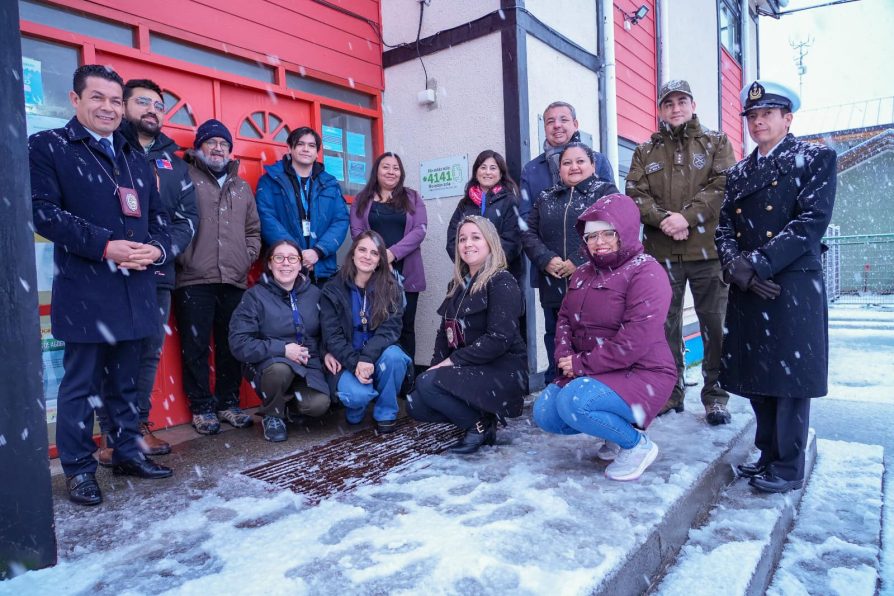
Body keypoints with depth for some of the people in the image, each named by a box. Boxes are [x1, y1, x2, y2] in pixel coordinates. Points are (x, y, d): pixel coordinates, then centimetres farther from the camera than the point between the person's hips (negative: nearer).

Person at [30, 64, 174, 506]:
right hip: (84, 291, -5)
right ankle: (78, 468, 16)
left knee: (126, 379, 14)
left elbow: (158, 214, 17)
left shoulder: (135, 159, 20)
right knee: (81, 383, 3)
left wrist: (157, 247, -4)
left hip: (135, 290, 5)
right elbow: (44, 212, -10)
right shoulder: (48, 147, 1)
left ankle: (127, 452, 27)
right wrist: (105, 246, -19)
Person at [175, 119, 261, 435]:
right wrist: (183, 258, -10)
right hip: (194, 282, -4)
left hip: (235, 282, 5)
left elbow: (253, 230, 21)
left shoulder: (242, 187, 21)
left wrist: (247, 257, 7)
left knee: (231, 347, 9)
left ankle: (228, 403, 21)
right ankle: (202, 407, 13)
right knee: (196, 348, 1)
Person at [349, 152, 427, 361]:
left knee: (405, 326, 2)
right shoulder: (362, 200, 12)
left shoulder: (412, 198, 11)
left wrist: (392, 253, -15)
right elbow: (357, 232, 1)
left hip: (406, 273, 0)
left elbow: (419, 230, -2)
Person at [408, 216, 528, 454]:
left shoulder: (502, 282, -11)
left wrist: (452, 361, -19)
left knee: (427, 383, -25)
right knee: (415, 405, -6)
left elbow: (499, 339, -21)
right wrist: (436, 365, -4)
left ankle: (481, 425, -6)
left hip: (502, 372, -8)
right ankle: (481, 414, 7)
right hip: (471, 371, 8)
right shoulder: (457, 285, 13)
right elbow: (445, 333, 13)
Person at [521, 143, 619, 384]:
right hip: (554, 290, 4)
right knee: (556, 354, 11)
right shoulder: (547, 198, 18)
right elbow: (529, 232, 10)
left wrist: (579, 262, -16)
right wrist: (546, 259, -8)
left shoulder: (605, 192, 5)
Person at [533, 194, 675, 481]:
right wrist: (565, 356, -10)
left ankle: (637, 443, -5)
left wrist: (583, 364, -20)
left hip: (641, 375, -8)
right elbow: (565, 318, 11)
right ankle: (617, 427, 16)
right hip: (589, 373, 9)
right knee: (544, 414, -2)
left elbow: (636, 339, -25)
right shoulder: (584, 273, 12)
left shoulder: (646, 272, -16)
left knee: (573, 403, -30)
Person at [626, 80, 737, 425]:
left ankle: (715, 396, 15)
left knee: (715, 325, 2)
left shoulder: (716, 143, 10)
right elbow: (636, 195, 2)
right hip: (660, 252, 2)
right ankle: (670, 392, 21)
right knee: (665, 324, 8)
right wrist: (664, 219, -15)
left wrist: (687, 216, -17)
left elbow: (722, 186, -4)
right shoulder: (645, 152, 15)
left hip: (707, 250, -1)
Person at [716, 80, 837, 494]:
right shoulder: (737, 173, 18)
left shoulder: (816, 159, 4)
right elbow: (724, 227, 9)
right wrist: (735, 266, -10)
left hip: (792, 284, -5)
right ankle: (768, 455, 22)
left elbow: (812, 221, -9)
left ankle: (789, 467, 10)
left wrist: (759, 263, -16)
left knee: (790, 375, -2)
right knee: (756, 375, 8)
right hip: (746, 288, 5)